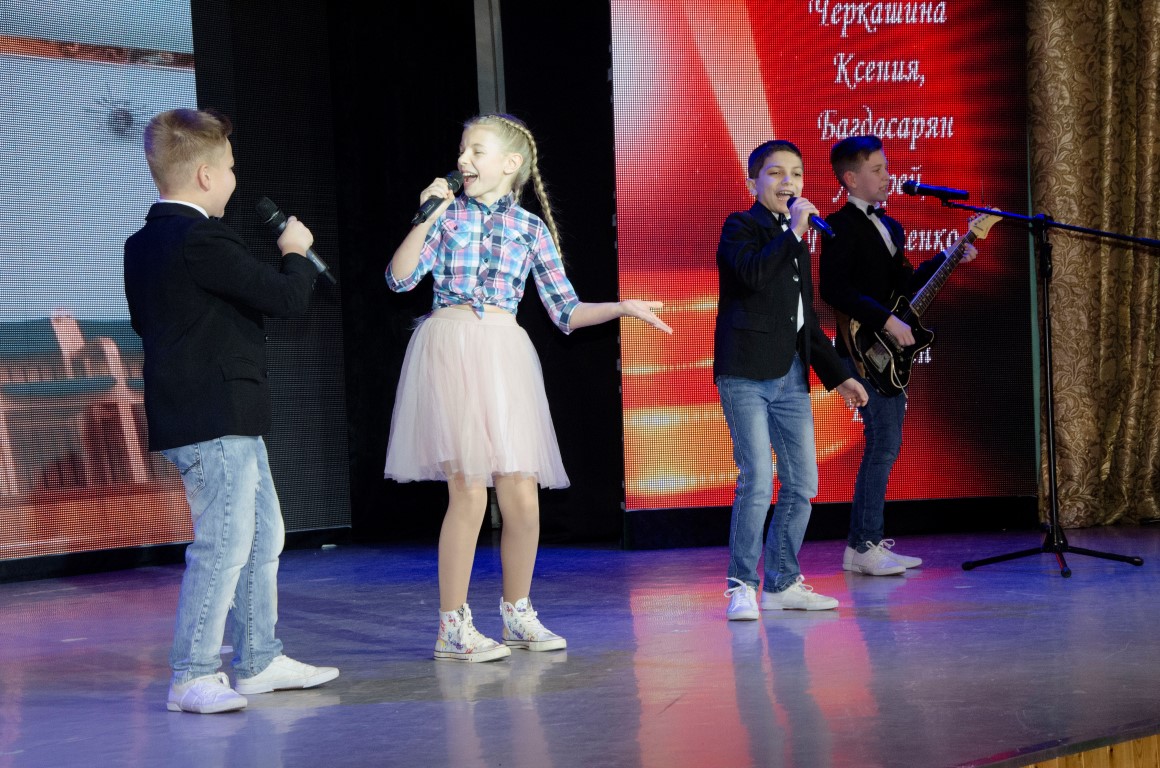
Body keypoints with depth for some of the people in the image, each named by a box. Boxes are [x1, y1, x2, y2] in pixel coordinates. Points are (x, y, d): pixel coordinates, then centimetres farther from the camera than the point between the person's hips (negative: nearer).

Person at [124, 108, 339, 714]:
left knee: (262, 536, 17)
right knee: (223, 545, -9)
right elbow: (288, 298, -17)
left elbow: (145, 321, 24)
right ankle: (191, 678, -5)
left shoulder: (143, 244, 12)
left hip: (230, 424, 11)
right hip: (215, 422, -11)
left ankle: (258, 661, 24)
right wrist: (296, 253, 3)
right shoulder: (202, 242, -19)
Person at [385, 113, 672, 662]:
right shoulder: (448, 213, 7)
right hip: (450, 350, -2)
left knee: (522, 496, 0)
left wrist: (621, 308, -2)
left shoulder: (531, 228, 11)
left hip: (505, 357, 3)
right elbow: (400, 278, -5)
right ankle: (452, 626, 0)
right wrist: (428, 216, -11)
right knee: (469, 491, -11)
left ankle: (517, 614, 21)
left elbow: (566, 312, 11)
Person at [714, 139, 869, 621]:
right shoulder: (741, 227, 0)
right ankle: (741, 586, -5)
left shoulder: (795, 242, 22)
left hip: (790, 377, 8)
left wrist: (838, 377, 24)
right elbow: (752, 273, -22)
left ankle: (782, 584, 16)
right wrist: (793, 231, -14)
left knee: (802, 483, 7)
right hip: (746, 374, -8)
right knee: (757, 481, -14)